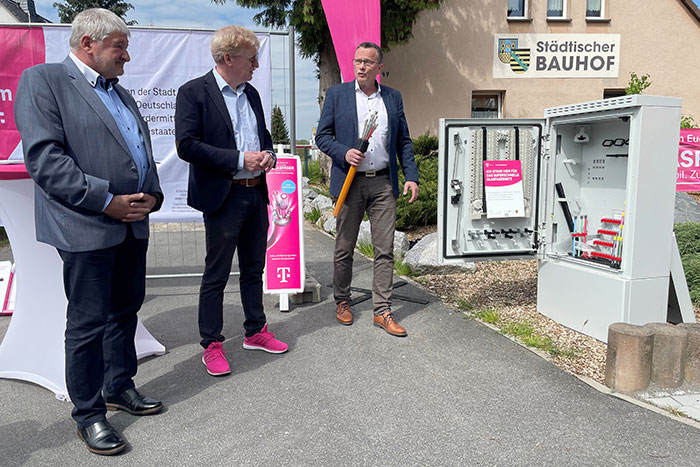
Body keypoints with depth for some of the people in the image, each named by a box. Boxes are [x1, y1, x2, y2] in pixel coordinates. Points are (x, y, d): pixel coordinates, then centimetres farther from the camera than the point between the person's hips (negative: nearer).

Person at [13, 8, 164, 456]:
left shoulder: (120, 92, 19)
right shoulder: (42, 79, -5)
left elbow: (143, 151, 19)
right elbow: (44, 158, -16)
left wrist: (152, 195, -1)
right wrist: (107, 201, -19)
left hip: (133, 224, 8)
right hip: (86, 228, -7)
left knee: (126, 310, 16)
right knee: (88, 322, 2)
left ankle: (119, 387, 34)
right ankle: (89, 413, 17)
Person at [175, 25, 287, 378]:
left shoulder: (251, 93, 14)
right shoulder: (193, 92, -8)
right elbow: (187, 146, -16)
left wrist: (268, 154, 0)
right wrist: (239, 160, -18)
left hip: (256, 194, 7)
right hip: (223, 197, -7)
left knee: (253, 270, 16)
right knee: (216, 275, 3)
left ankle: (256, 332, 31)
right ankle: (211, 346, 16)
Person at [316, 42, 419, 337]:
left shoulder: (393, 98, 12)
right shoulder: (336, 94, 5)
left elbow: (404, 141, 13)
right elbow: (322, 136, 3)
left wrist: (411, 176, 2)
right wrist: (344, 153, -16)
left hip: (383, 182, 2)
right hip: (349, 181, -1)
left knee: (385, 250, 1)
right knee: (344, 249, 7)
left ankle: (382, 311, 9)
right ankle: (342, 301, 26)